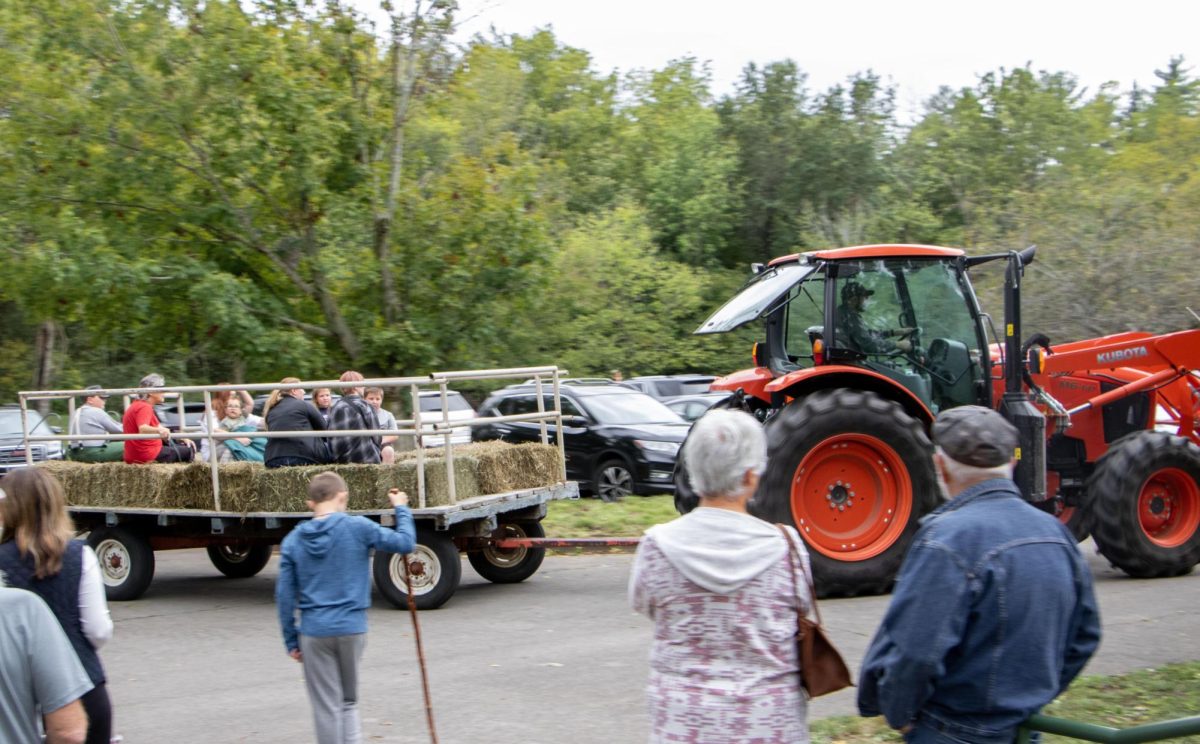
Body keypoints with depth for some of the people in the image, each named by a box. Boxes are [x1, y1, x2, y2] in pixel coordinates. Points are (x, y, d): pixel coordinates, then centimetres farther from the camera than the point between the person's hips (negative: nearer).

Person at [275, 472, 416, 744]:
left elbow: (284, 595, 2)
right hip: (352, 629, -1)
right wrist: (401, 508, 13)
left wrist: (291, 640, 9)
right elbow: (405, 543, -3)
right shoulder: (358, 528, -7)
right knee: (348, 702, 17)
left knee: (326, 707, 8)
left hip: (314, 633, 1)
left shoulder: (293, 540, 1)